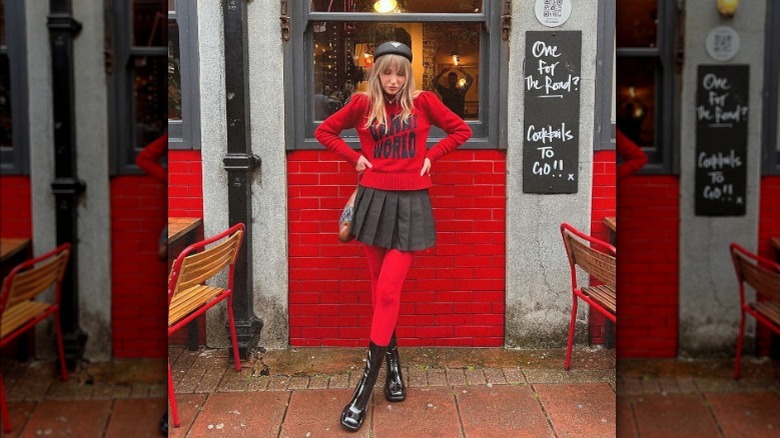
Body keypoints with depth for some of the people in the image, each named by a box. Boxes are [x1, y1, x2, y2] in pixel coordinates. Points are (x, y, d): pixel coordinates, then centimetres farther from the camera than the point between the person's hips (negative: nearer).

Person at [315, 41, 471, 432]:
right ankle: (393, 364, 27)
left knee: (388, 290, -8)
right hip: (375, 199, 2)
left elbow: (461, 130, 11)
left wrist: (431, 156, 2)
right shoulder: (362, 103, 3)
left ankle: (366, 384, -3)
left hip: (410, 202, -2)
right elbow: (324, 131, 14)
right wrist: (354, 158, 3)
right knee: (380, 288, 9)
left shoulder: (423, 102, 1)